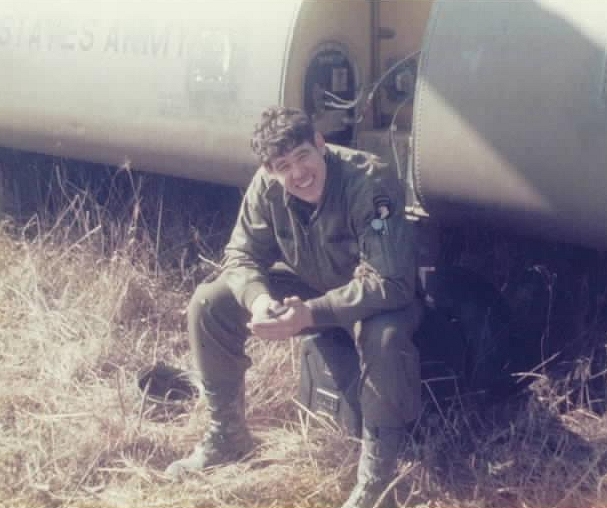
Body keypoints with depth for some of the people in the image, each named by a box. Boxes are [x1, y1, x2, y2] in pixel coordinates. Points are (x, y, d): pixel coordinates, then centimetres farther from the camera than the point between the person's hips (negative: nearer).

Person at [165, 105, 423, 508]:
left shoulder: (370, 183, -34)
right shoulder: (267, 185, -18)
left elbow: (392, 283, -37)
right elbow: (241, 255, -9)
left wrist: (311, 313, -46)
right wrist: (258, 300, -33)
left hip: (376, 298, -5)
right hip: (311, 287, 6)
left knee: (384, 337, -41)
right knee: (209, 303, -9)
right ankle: (228, 436, 7)